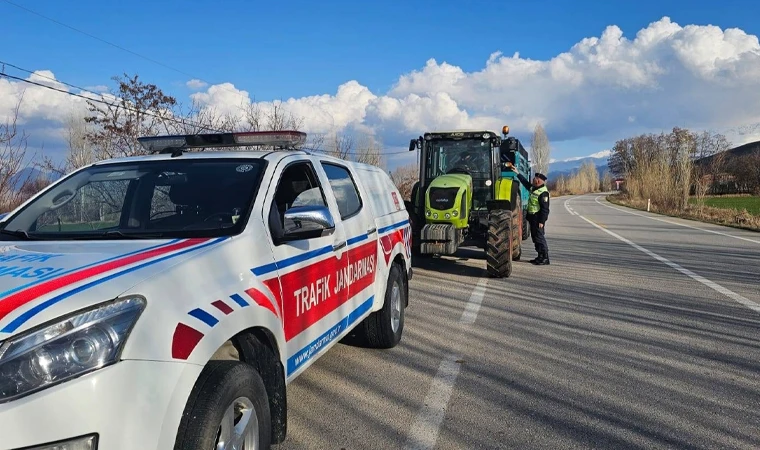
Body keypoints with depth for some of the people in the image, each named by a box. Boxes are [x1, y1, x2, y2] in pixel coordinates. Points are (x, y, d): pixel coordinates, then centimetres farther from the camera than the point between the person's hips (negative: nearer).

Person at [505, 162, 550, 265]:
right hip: (532, 218, 10)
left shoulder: (543, 193, -18)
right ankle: (540, 257, 21)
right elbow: (525, 182, 26)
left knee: (540, 237, -8)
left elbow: (545, 209, -21)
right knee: (535, 237, 13)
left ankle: (545, 258, -3)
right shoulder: (533, 188, 11)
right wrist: (517, 173, 26)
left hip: (538, 219, -10)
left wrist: (541, 221, -23)